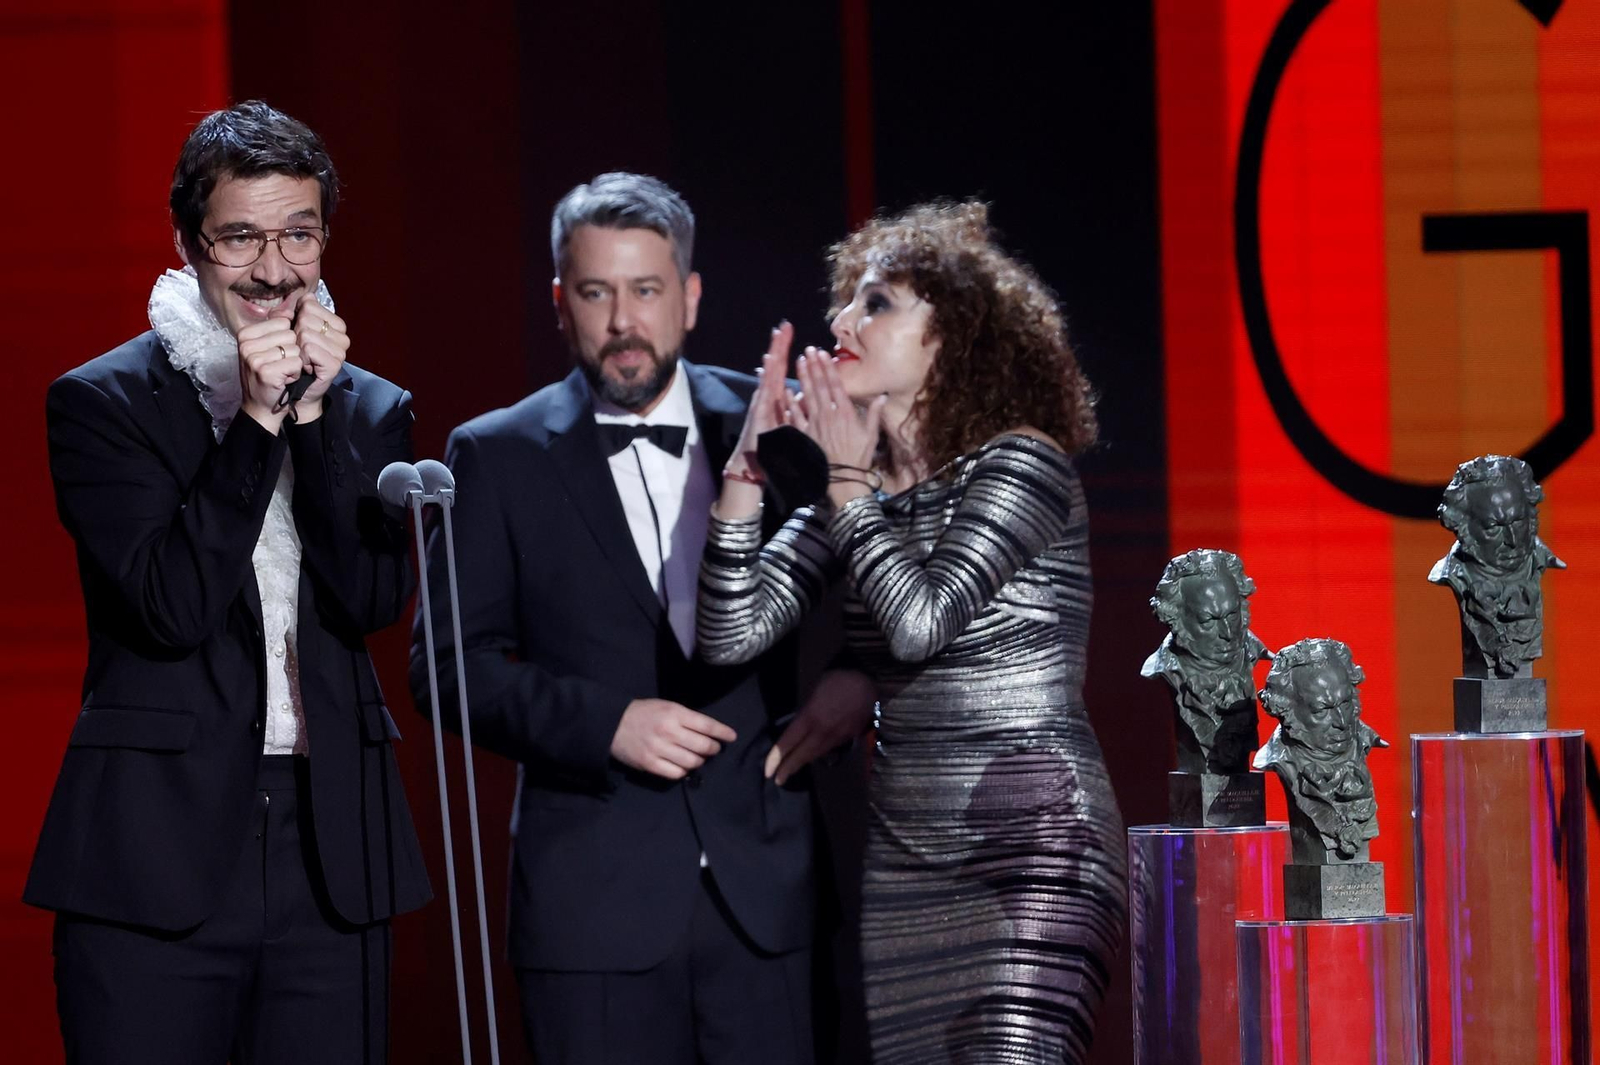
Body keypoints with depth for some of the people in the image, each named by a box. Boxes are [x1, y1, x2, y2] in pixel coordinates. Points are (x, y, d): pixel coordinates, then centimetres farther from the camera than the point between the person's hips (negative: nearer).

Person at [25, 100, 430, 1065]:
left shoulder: (371, 412, 12)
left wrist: (316, 415, -9)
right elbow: (173, 606, -10)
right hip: (158, 855, -3)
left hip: (333, 850, 3)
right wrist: (256, 422, -14)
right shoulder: (104, 402, 0)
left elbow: (376, 599, -2)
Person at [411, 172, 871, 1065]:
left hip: (764, 889, 1)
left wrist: (860, 676, -2)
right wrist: (605, 722, -13)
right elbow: (451, 663, 0)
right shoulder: (499, 456, 5)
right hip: (596, 897, -1)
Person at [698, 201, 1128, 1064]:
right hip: (902, 855, 7)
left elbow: (919, 623, -19)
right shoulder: (852, 493, 12)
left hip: (1030, 842, -6)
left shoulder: (1020, 463, -6)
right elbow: (732, 635, 2)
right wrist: (749, 469, -3)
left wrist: (846, 478, -7)